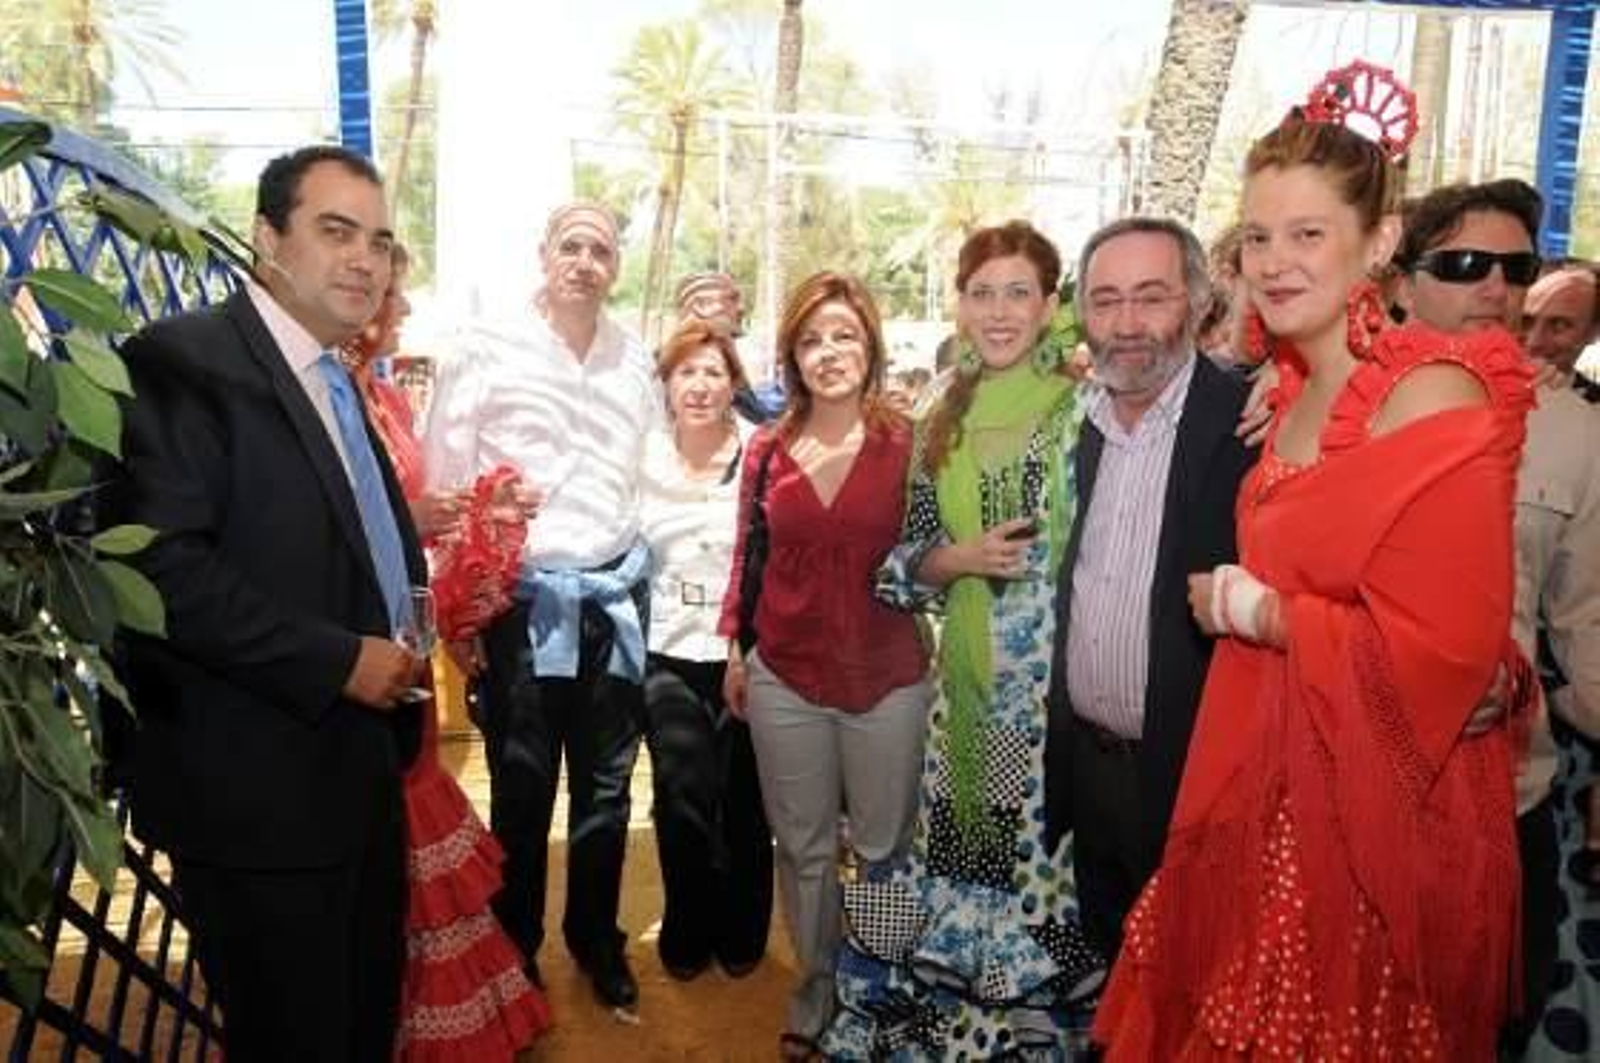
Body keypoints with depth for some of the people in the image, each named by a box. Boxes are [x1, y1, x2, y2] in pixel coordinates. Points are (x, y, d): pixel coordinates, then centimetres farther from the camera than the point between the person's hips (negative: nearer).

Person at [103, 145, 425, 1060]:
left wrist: (403, 645, 7)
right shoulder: (185, 361, -14)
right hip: (261, 790, -9)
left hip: (359, 770, 9)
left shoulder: (338, 382, 15)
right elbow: (159, 565, -25)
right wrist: (337, 660, -22)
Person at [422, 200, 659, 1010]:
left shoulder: (637, 360, 8)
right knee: (521, 790, 9)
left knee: (606, 785, 14)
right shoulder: (489, 349, -4)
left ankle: (597, 940, 34)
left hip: (617, 596, 4)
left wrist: (643, 575, 10)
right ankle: (516, 948, 30)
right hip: (519, 597, -3)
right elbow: (441, 482, -5)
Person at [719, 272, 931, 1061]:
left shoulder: (906, 446, -5)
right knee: (803, 847, 14)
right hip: (785, 677, 2)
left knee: (883, 847, 11)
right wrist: (734, 650, 9)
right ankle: (815, 995, 34)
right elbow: (747, 559, 9)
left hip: (887, 677, -2)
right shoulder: (767, 449, 2)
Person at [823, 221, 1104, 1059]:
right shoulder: (942, 424, 8)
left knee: (1051, 855, 3)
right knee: (963, 857, 10)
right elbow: (906, 562, 10)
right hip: (970, 681, 3)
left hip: (1066, 679, -3)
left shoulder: (1087, 408, -4)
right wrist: (959, 559, -7)